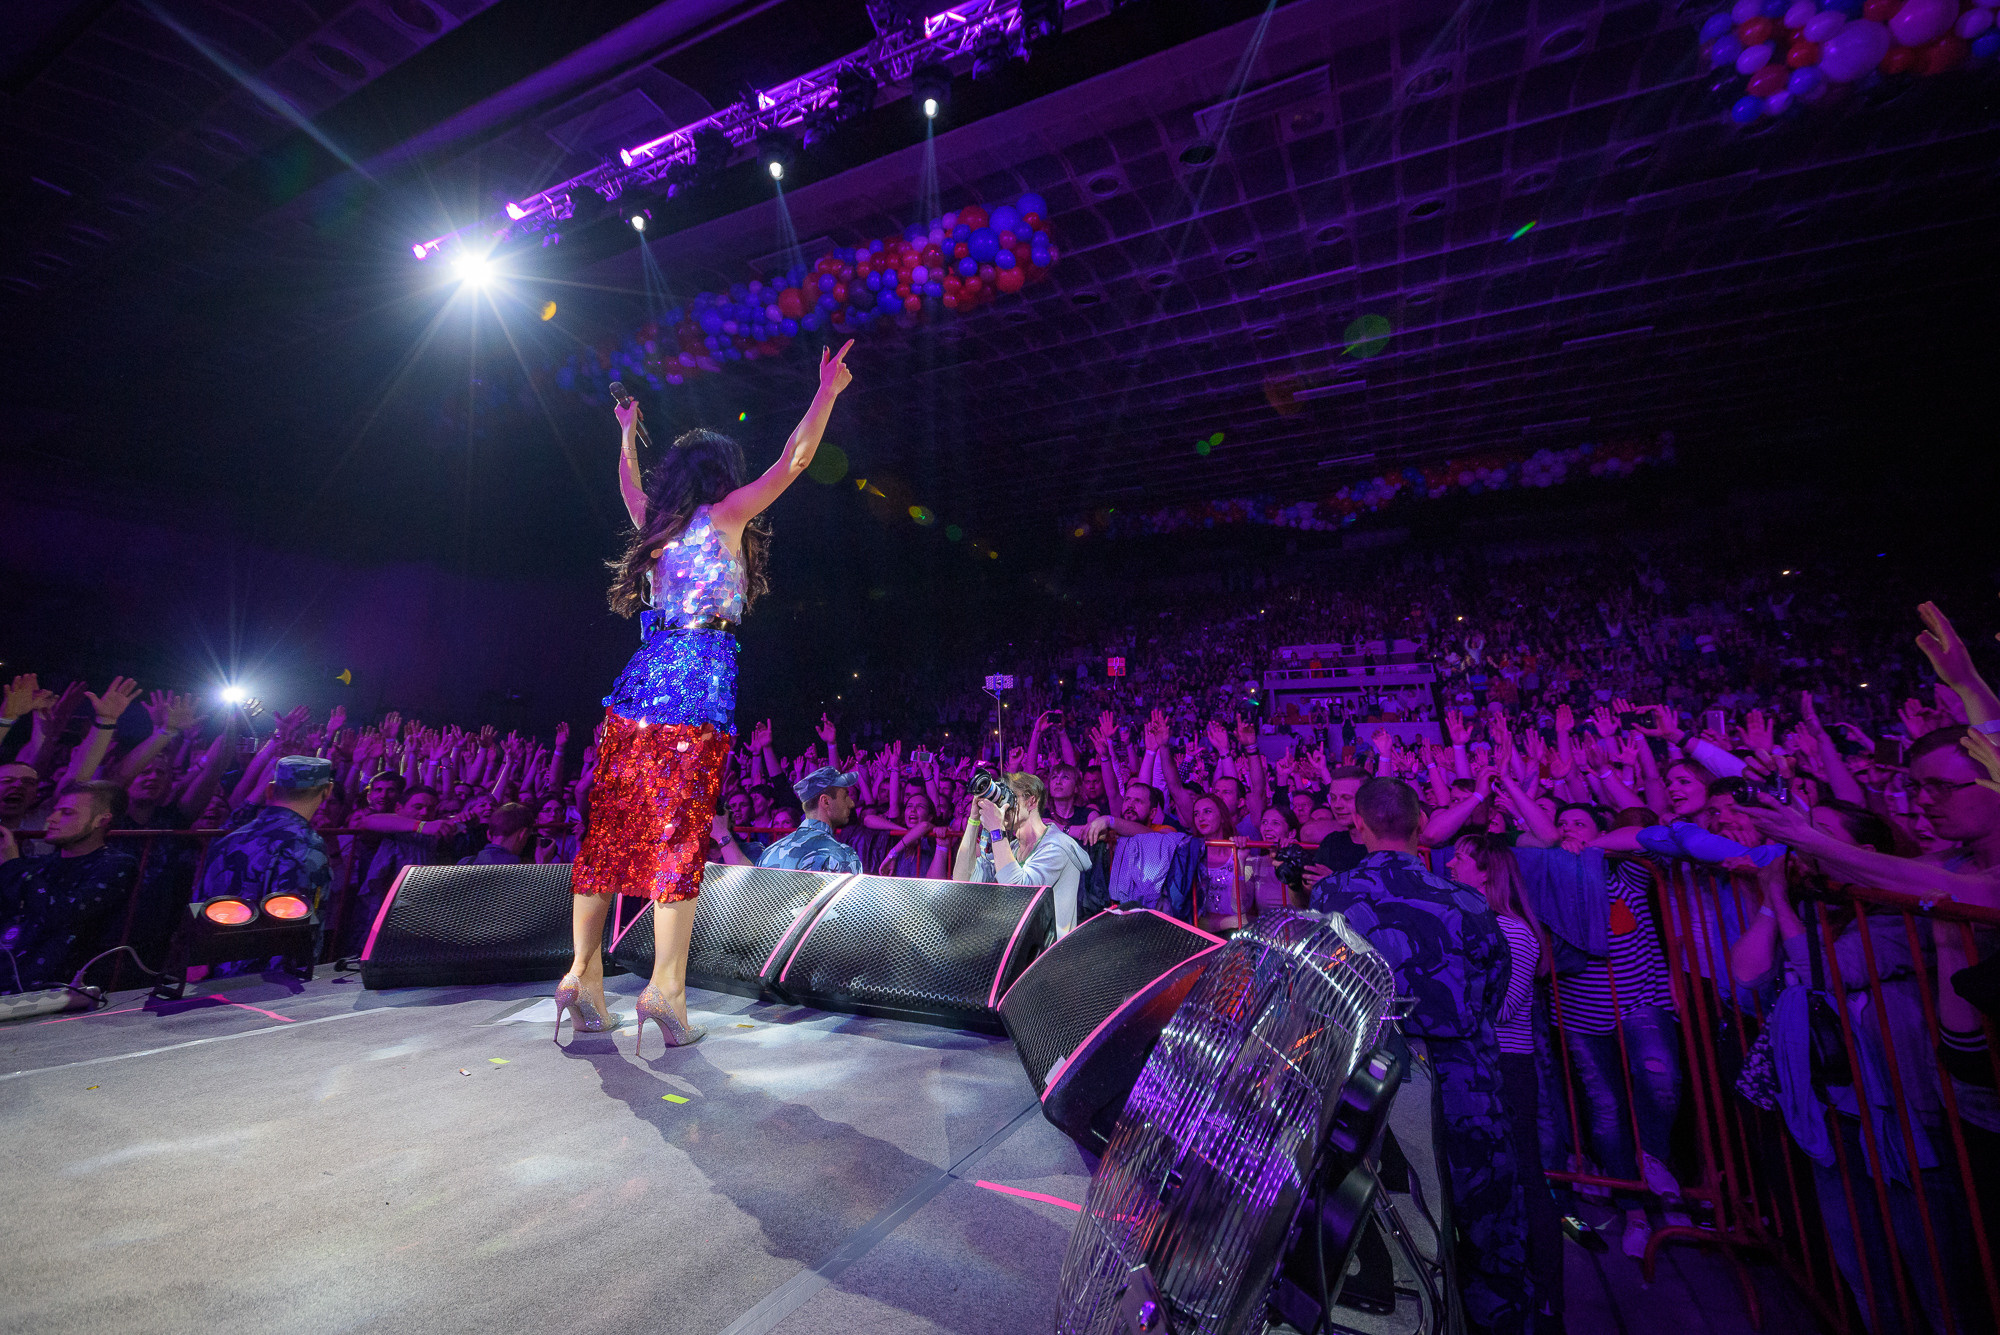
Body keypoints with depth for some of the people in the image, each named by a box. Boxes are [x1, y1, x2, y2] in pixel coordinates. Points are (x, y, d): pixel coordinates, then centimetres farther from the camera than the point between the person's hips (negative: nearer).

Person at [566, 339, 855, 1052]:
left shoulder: (655, 521, 17)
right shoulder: (723, 516, 0)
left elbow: (630, 483, 40)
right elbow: (794, 459, -1)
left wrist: (627, 432, 56)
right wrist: (828, 391, 7)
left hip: (641, 679, 7)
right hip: (700, 680, -7)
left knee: (610, 827, 8)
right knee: (680, 833, -5)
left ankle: (584, 972, 15)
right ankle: (665, 986, -2)